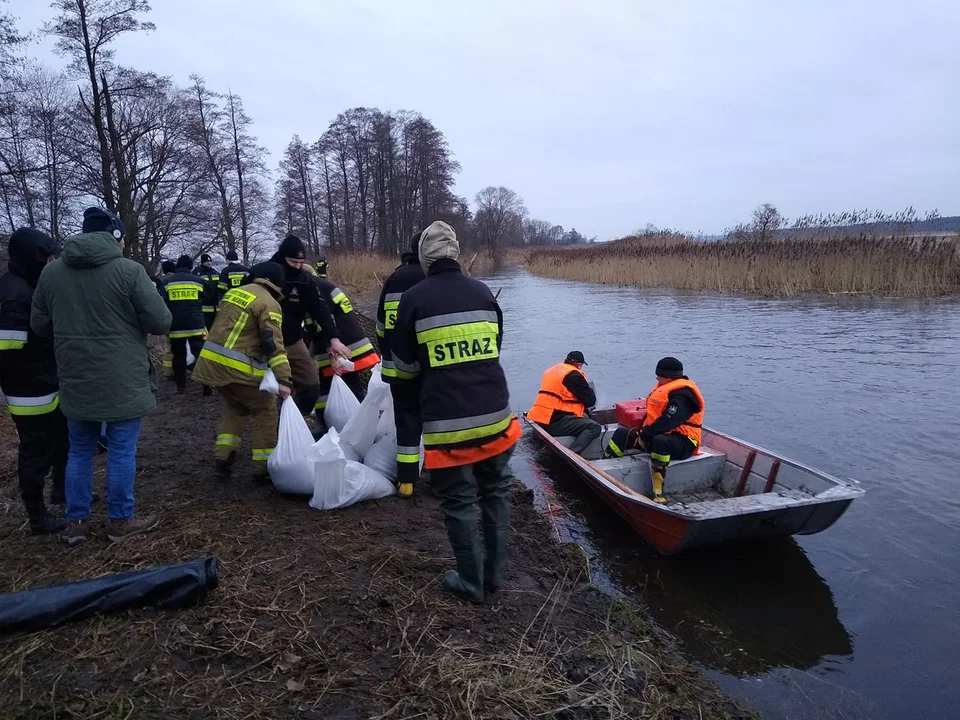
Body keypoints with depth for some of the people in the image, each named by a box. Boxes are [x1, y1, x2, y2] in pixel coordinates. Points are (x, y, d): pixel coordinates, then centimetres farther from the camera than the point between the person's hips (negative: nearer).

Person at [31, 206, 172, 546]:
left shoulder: (51, 271, 4)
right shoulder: (129, 270, -12)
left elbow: (40, 325, 11)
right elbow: (162, 322, -12)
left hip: (75, 379, 5)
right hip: (123, 380, -5)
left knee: (79, 451, 17)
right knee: (122, 451, 6)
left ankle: (76, 521, 25)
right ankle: (120, 521, 17)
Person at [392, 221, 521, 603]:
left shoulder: (414, 298, -6)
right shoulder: (483, 292, 4)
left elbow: (405, 364, 2)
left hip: (448, 422, -4)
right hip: (495, 414, 4)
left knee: (459, 502, 10)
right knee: (496, 492, 19)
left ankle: (471, 582, 23)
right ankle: (495, 573, 30)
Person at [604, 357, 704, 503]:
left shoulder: (682, 395, -20)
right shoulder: (665, 388, 11)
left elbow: (666, 422, -30)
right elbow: (652, 414, 15)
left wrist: (645, 435, -21)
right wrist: (642, 431, 1)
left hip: (683, 443, -10)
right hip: (658, 435, 10)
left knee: (660, 441, -43)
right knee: (622, 433, 5)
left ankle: (658, 491, -37)